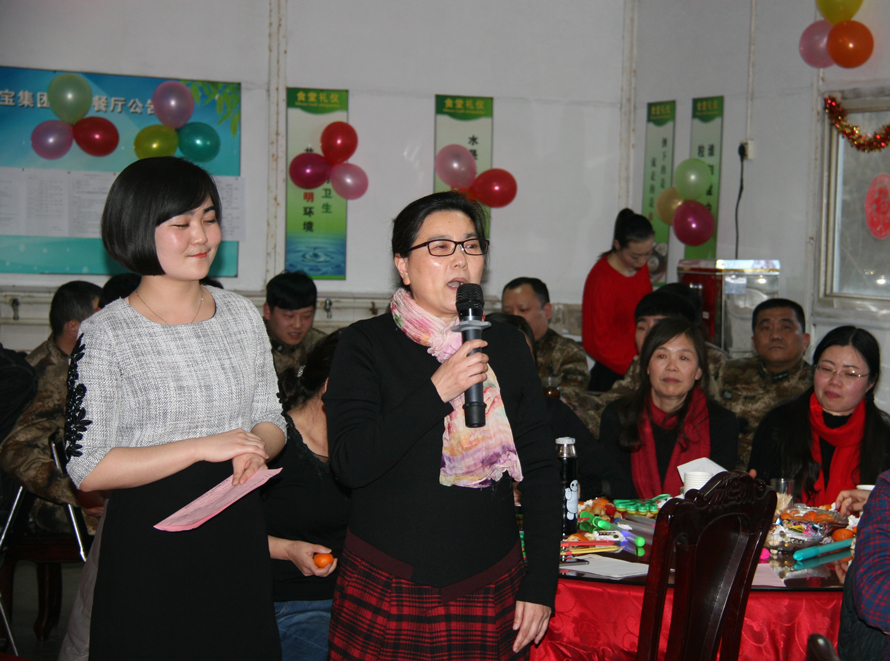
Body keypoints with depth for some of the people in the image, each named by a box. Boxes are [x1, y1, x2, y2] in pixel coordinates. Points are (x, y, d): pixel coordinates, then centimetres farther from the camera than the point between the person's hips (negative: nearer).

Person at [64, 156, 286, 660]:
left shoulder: (242, 315, 8)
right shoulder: (107, 335, -10)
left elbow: (271, 419, 16)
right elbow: (89, 470, -14)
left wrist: (255, 449, -9)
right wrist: (206, 447, -17)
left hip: (238, 533, 5)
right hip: (151, 543, -5)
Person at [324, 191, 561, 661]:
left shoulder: (507, 346, 7)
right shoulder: (366, 344, -3)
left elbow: (540, 469, 6)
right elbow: (350, 464, -14)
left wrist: (540, 584, 0)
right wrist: (437, 390, -21)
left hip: (491, 588, 3)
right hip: (387, 589, -2)